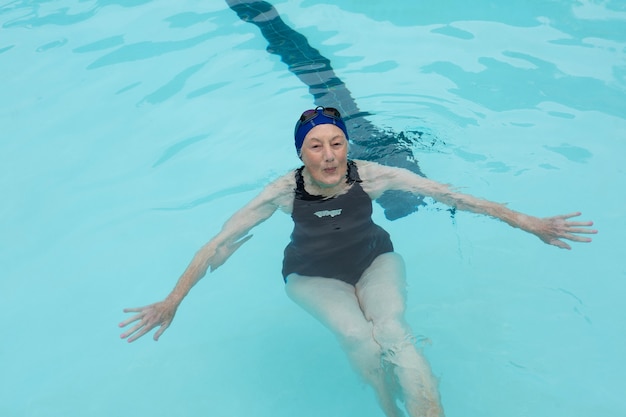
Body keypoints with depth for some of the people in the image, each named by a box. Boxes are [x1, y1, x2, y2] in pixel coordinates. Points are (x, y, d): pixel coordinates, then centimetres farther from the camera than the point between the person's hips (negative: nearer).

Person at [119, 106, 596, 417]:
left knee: (393, 331, -27)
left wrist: (525, 221, -21)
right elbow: (223, 242, -21)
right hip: (314, 278, 0)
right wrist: (173, 300, -23)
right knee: (356, 335, -27)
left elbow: (448, 193, -21)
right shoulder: (285, 191, -25)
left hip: (376, 262, 1)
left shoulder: (370, 175, -23)